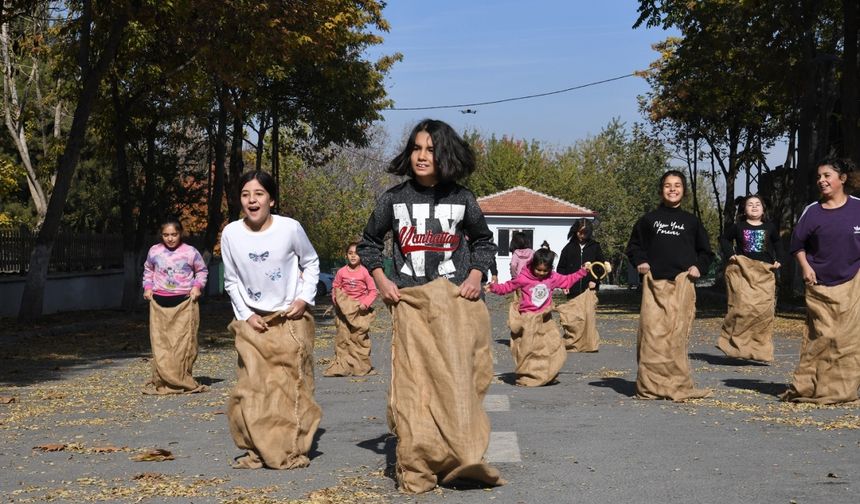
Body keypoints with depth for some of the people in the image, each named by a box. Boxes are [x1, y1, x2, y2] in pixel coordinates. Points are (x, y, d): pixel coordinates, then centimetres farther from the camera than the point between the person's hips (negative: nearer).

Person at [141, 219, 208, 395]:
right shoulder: (154, 251, 7)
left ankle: (183, 381, 5)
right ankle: (162, 381, 3)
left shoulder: (190, 252, 1)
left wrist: (197, 286, -1)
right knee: (160, 343, -1)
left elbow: (202, 270, 14)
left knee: (184, 343, -3)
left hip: (184, 302, -2)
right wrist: (147, 287, 9)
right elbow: (148, 270, 23)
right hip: (159, 303, 2)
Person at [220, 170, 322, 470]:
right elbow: (231, 281, 7)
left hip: (291, 319, -1)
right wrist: (246, 315, -2)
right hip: (253, 321, 2)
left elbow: (311, 263, 6)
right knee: (252, 388, -3)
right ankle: (258, 451, 8)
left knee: (291, 386, -1)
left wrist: (304, 298, -5)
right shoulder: (231, 234, -5)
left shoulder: (290, 228, -11)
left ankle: (293, 450, 9)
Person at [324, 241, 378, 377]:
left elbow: (373, 291, -2)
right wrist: (336, 300, -2)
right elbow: (335, 287, 13)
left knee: (360, 337, -1)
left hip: (361, 310, -2)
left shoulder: (365, 272, -4)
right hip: (344, 309, 2)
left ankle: (362, 366, 7)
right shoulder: (341, 272, 3)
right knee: (343, 337, 0)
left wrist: (365, 303, -13)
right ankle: (341, 366, 3)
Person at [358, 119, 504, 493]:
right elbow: (369, 243, 17)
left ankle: (460, 460, 0)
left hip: (456, 301, 0)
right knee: (414, 382, -5)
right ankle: (417, 469, -2)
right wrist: (381, 281, 4)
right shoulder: (394, 199, 4)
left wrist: (475, 276, 3)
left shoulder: (461, 199, 4)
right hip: (411, 304, 0)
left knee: (455, 379, -4)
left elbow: (484, 241, 18)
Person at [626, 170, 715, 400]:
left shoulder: (691, 221, 15)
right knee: (652, 333, -7)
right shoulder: (649, 219, 14)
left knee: (677, 335, -6)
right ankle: (650, 386, -3)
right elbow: (634, 246, 20)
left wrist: (698, 267, 3)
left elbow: (706, 251, 21)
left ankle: (678, 386, -2)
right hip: (654, 283, 0)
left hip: (682, 284, 0)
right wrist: (640, 262, 2)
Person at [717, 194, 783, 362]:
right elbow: (724, 239, 17)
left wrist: (778, 260, 12)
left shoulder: (770, 227, 11)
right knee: (742, 306, -16)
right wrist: (729, 255, 2)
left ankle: (760, 350, 5)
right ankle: (733, 342, -4)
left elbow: (777, 244, 26)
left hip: (764, 272, 3)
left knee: (765, 309, -3)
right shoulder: (738, 227, 5)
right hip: (741, 269, -2)